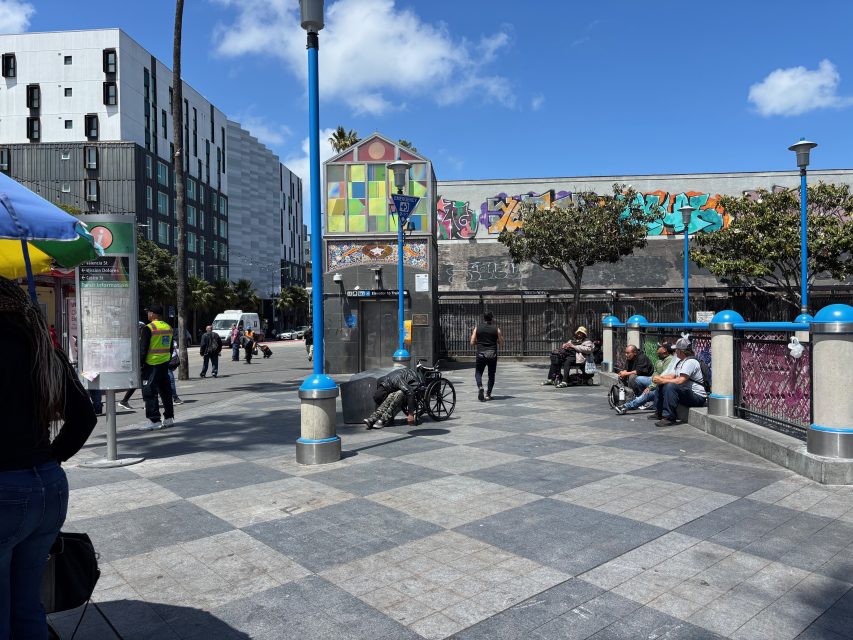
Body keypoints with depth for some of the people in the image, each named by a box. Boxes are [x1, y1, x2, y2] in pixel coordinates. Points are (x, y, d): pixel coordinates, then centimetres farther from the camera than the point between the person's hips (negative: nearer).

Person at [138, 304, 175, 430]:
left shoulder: (148, 328, -12)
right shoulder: (168, 328, 11)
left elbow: (143, 349, -13)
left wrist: (139, 364, -8)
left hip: (152, 365, -8)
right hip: (165, 364, 8)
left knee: (149, 393, -2)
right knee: (165, 391, 14)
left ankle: (154, 421, -3)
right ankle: (169, 418, 19)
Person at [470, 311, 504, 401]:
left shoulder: (477, 328, 2)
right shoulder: (496, 329, 0)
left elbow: (472, 342, 1)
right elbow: (501, 344, 3)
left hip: (481, 354, 0)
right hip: (492, 355, 0)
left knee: (478, 373, 11)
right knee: (491, 375, 14)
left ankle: (480, 387, -17)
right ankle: (488, 394, 12)